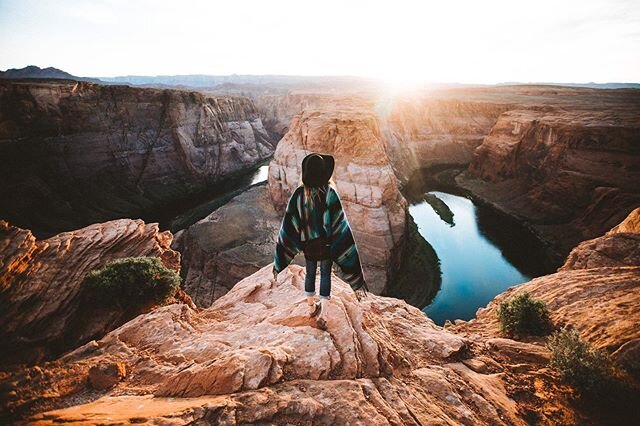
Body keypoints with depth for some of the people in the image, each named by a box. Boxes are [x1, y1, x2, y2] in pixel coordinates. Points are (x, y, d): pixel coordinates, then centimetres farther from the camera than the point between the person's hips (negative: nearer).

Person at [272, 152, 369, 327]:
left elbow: (288, 225, -13)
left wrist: (279, 262, -2)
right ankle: (322, 315, 20)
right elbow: (341, 225, -23)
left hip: (307, 243, 2)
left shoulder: (299, 194, -15)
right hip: (327, 243, -2)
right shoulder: (330, 193, -23)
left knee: (310, 273, 22)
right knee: (326, 275, 16)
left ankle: (311, 307, 40)